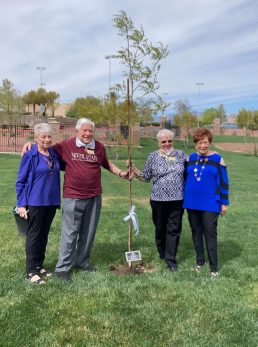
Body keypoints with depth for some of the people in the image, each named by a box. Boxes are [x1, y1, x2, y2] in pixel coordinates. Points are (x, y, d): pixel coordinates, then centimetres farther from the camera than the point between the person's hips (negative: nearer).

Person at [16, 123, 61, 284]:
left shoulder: (54, 154, 6)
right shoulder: (30, 156, -9)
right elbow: (20, 181, -7)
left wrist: (58, 198, 9)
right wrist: (21, 204, -10)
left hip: (52, 201, 5)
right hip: (36, 201, -5)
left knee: (44, 234, 13)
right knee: (34, 235, 2)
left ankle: (39, 266, 27)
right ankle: (31, 271, 11)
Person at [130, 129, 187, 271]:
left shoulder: (181, 155, 5)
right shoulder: (153, 157, 0)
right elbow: (145, 177, 3)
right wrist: (133, 168, -8)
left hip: (177, 199, 1)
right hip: (159, 199, -1)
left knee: (174, 229, 3)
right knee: (160, 228, 12)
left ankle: (170, 259, 12)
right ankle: (162, 253, 35)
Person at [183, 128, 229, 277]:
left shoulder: (217, 159, -5)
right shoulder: (191, 158, 5)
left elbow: (223, 182, -4)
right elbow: (185, 178, 14)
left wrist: (224, 203, -5)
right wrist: (184, 199, 13)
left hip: (210, 204, -4)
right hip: (192, 203, 4)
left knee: (210, 234, 0)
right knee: (196, 232, 13)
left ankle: (214, 267, 12)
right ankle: (200, 261, 29)